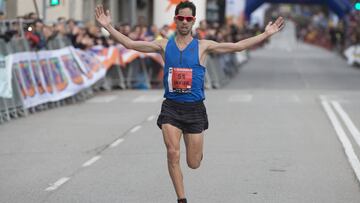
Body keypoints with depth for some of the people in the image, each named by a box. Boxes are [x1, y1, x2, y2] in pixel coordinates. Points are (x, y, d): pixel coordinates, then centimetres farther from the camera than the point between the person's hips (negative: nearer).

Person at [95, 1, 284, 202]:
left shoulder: (202, 47, 0)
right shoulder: (164, 45, 4)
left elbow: (238, 46, -2)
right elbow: (130, 44, 4)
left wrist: (267, 34, -7)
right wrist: (109, 27, -3)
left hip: (195, 108, 0)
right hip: (171, 107, 1)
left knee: (194, 163, 4)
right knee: (173, 153, -15)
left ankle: (198, 149, 42)